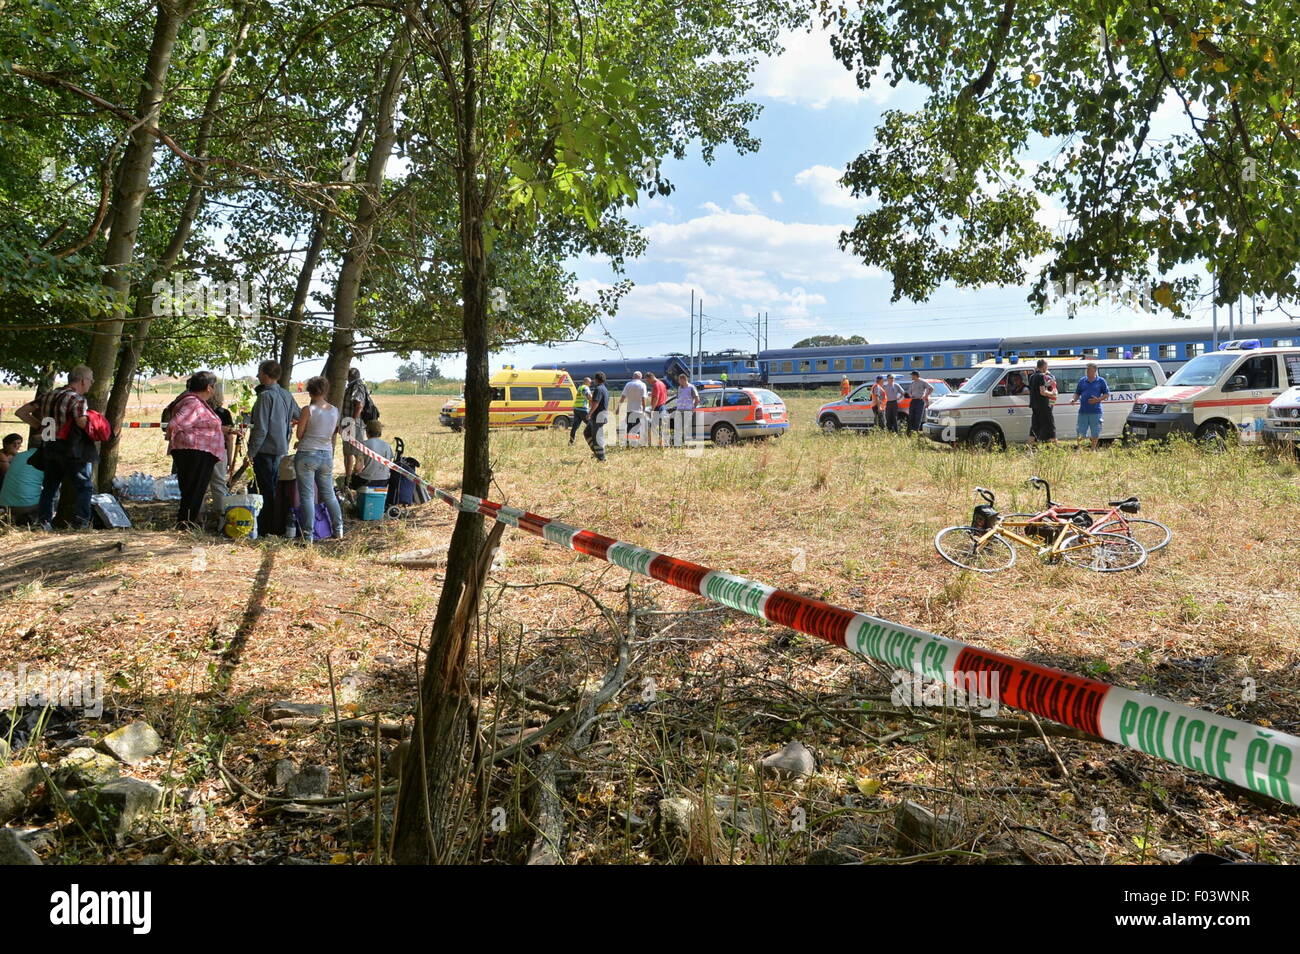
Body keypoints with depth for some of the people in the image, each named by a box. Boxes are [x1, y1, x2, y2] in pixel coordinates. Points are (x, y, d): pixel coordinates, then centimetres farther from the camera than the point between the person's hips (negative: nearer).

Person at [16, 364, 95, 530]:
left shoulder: (48, 397, 12)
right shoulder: (77, 399, -12)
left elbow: (21, 412, 13)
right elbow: (82, 422, -28)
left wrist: (39, 426, 12)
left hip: (49, 449, 7)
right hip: (72, 451, -7)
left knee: (49, 486, 15)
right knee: (84, 486, 4)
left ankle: (45, 521, 16)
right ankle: (82, 521, -1)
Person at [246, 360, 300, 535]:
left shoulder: (265, 396, -16)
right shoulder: (286, 395, 6)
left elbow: (261, 429, -19)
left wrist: (251, 453, -14)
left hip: (265, 450, -8)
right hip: (281, 449, 8)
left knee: (266, 490, -3)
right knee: (275, 488, 17)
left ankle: (264, 529, 2)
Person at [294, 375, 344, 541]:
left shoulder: (307, 410, -12)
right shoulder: (335, 411, 2)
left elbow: (299, 434, -5)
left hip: (307, 455, -5)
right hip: (327, 455, 5)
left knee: (307, 496, 0)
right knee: (329, 494, 17)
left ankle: (308, 535, 1)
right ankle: (338, 530, 20)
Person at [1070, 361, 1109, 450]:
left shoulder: (1101, 381, 3)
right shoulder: (1082, 380, 10)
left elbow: (1106, 394, 5)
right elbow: (1077, 393, 15)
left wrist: (1098, 399, -12)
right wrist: (1074, 400, -6)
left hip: (1095, 412, -1)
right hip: (1083, 411, 1)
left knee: (1095, 434, 4)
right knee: (1081, 432, 0)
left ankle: (1093, 449, 16)